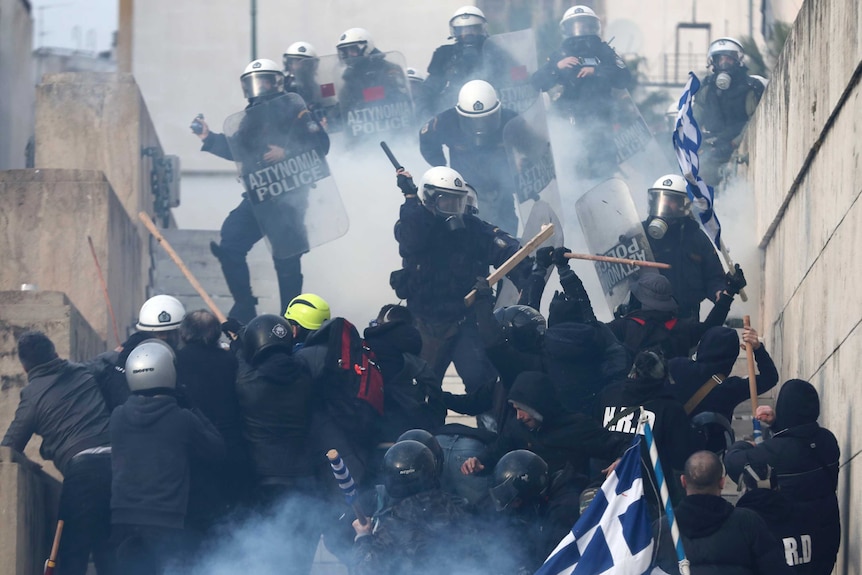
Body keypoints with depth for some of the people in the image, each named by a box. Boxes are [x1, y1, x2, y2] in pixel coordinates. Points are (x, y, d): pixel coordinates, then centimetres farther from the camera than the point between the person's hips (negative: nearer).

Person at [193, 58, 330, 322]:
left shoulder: (293, 111, -6)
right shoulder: (251, 117, 18)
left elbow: (320, 144, -14)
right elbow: (236, 149, 22)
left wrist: (286, 153, -23)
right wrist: (209, 138, 10)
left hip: (288, 197, -8)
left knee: (286, 259, -5)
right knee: (229, 246, 0)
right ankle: (244, 307, 8)